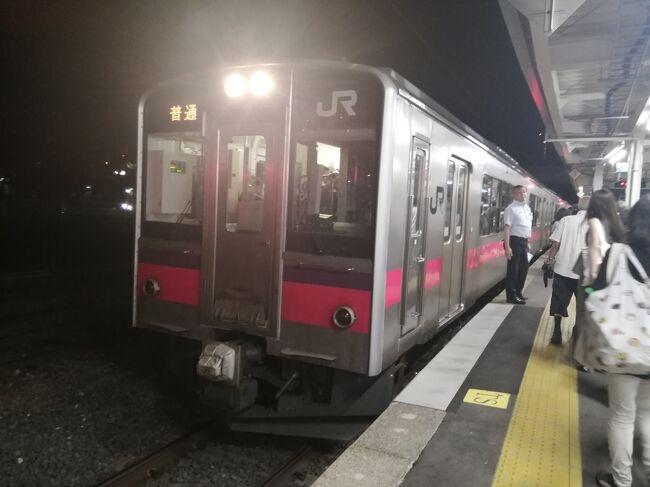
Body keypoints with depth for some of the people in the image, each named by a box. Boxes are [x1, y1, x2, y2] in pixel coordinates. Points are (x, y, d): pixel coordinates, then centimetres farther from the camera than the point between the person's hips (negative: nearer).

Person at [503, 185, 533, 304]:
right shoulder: (511, 208, -12)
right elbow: (507, 228, -18)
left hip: (524, 241, 8)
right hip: (515, 241, -8)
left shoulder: (527, 208, 13)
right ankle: (511, 296, 7)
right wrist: (507, 247, -24)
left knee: (524, 268, 15)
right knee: (513, 268, -2)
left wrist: (528, 240, 20)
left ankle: (518, 292, 29)